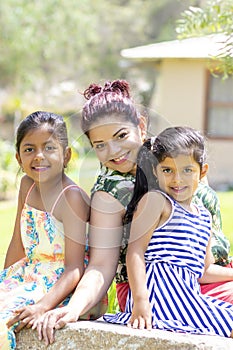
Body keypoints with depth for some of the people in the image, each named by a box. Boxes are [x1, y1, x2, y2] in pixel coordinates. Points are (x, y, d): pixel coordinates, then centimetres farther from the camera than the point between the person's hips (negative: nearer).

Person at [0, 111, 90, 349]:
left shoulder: (71, 197, -18)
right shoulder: (27, 186, 6)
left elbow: (74, 269, -21)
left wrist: (42, 307, -32)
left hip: (61, 288, -8)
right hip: (28, 278, 8)